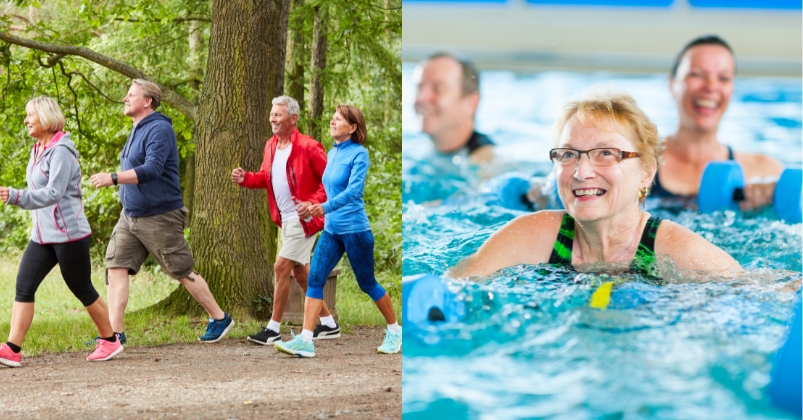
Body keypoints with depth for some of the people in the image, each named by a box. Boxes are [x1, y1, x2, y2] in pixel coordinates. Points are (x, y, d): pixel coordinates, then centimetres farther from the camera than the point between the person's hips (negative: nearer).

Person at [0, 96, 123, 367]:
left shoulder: (60, 151, -16)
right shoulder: (38, 150, 11)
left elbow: (53, 194, -26)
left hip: (69, 235, -8)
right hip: (42, 235, 8)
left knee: (82, 289, 5)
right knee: (23, 286, -4)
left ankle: (110, 341, 22)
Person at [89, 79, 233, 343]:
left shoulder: (158, 129, -16)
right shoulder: (137, 130, 14)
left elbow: (152, 170, -28)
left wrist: (113, 178, -33)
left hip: (159, 217, -9)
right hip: (130, 215, 9)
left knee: (183, 272, 1)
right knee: (116, 266, -3)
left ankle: (219, 319, 17)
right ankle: (114, 332, -4)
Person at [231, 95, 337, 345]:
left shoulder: (308, 147, -17)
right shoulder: (271, 146, 7)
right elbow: (266, 177, 17)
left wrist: (313, 203, -24)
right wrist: (245, 178, -3)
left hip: (303, 219, -9)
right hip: (285, 220, 9)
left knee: (281, 268, -10)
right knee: (300, 271, 14)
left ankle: (273, 330, -2)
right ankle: (329, 324, 25)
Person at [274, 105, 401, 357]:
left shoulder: (358, 154, -12)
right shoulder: (332, 153, 9)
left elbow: (354, 190, -24)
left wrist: (325, 207, -35)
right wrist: (316, 210, 17)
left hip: (355, 229, -7)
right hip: (331, 229, 7)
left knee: (367, 283, 6)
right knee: (315, 279, -6)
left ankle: (395, 331, 25)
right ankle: (305, 341, -10)